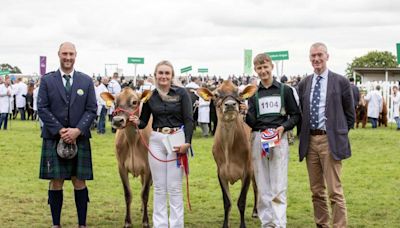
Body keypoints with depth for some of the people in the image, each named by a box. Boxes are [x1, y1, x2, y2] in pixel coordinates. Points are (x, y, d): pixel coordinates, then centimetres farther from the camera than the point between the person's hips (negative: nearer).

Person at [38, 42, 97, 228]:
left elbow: (91, 109, 2)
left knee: (80, 183, 2)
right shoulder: (47, 80, 3)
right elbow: (42, 108, -2)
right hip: (54, 138, -1)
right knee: (56, 183, 2)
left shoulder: (86, 81, 6)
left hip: (79, 139, 1)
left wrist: (77, 130, -12)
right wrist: (60, 130, -12)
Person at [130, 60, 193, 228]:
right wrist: (136, 122, -13)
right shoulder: (149, 95, 5)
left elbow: (189, 120, -5)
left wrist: (187, 142, -16)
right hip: (156, 140, 3)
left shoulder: (181, 93, -2)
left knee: (174, 187, 0)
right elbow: (144, 121, 10)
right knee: (159, 187, 7)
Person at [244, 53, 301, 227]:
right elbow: (251, 122, 4)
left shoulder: (285, 90, 5)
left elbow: (296, 115, 7)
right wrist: (245, 112, -16)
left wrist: (283, 127, -9)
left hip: (279, 139, -2)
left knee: (278, 187, -6)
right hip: (258, 139, 2)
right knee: (262, 187, 4)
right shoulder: (253, 93, 10)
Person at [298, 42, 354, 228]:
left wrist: (340, 134, 5)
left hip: (330, 141, -4)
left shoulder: (341, 82, -1)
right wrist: (304, 134, 9)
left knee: (334, 190, -8)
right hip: (310, 140, 5)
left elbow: (350, 113, 4)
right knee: (316, 190, 12)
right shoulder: (304, 84, 10)